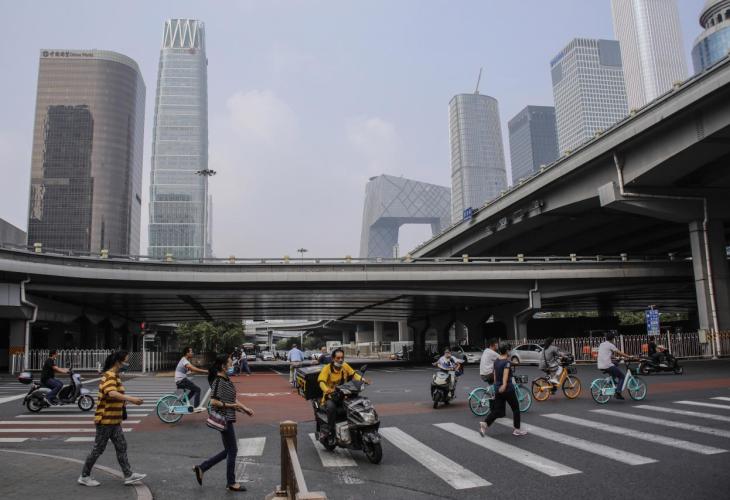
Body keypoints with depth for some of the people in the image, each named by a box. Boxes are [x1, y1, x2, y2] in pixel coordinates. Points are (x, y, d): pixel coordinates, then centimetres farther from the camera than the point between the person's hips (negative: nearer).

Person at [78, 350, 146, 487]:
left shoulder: (115, 376, 13)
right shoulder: (109, 376, -20)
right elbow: (112, 393, -38)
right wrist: (130, 399, -46)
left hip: (114, 421, 10)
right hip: (105, 420, -10)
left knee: (121, 447, 8)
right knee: (98, 449, 3)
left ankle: (129, 475, 11)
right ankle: (84, 476, 19)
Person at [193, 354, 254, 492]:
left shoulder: (227, 380, 11)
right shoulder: (218, 381, -17)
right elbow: (214, 402, -23)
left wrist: (245, 408, 8)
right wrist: (231, 406, -19)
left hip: (228, 419, 9)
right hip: (224, 419, -9)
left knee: (228, 450, 17)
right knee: (232, 450, 2)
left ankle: (201, 468, 25)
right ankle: (231, 483, 16)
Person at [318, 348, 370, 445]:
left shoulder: (345, 366, 4)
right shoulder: (327, 368, -12)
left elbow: (353, 374, 14)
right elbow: (321, 382, -22)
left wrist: (362, 379, -8)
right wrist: (327, 390, -44)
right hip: (330, 397, -5)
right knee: (331, 407, -36)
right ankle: (330, 432, -21)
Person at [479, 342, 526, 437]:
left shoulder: (496, 361, 10)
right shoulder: (507, 362, -13)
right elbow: (506, 372, -30)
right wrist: (504, 385, -45)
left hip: (498, 389, 7)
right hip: (508, 389, -7)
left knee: (497, 410, 6)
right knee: (516, 409, 11)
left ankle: (485, 424, -14)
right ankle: (517, 430, 17)